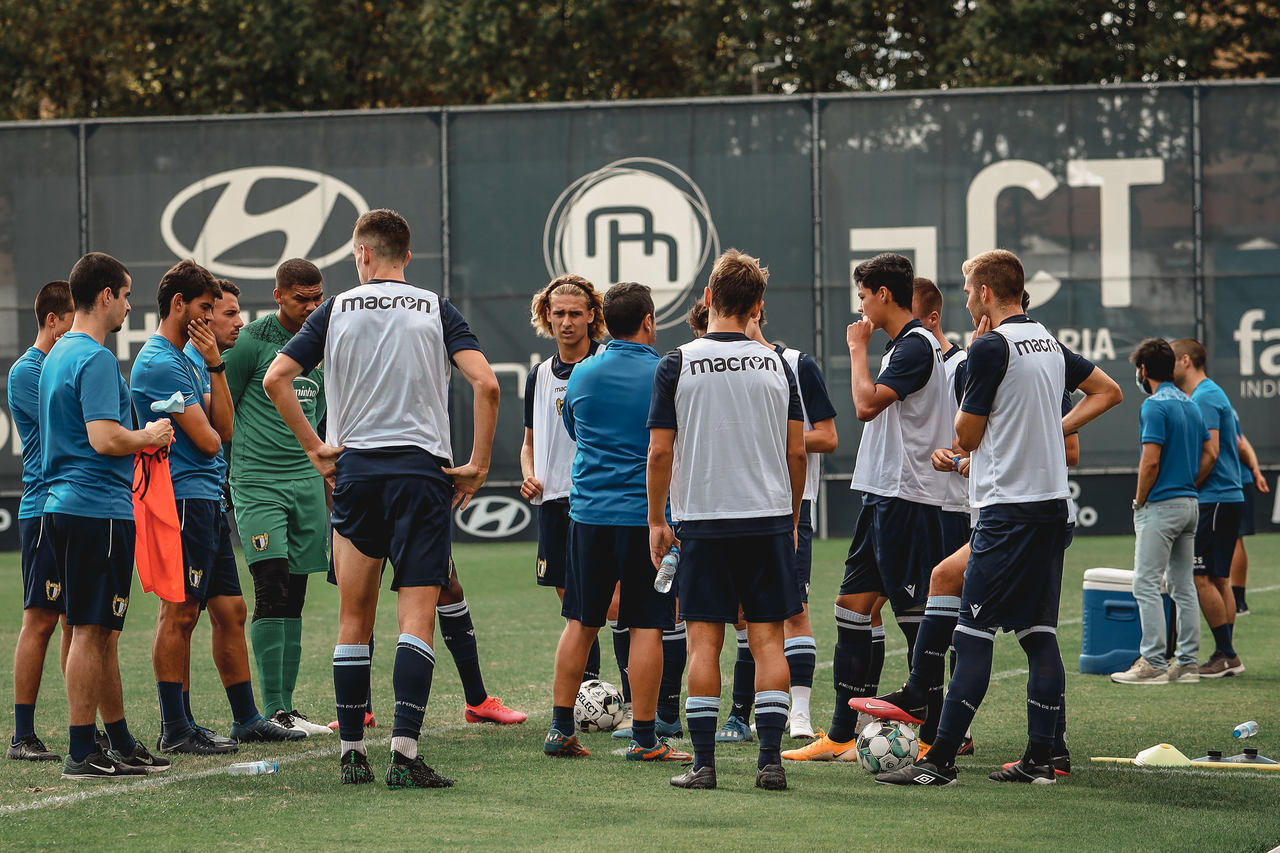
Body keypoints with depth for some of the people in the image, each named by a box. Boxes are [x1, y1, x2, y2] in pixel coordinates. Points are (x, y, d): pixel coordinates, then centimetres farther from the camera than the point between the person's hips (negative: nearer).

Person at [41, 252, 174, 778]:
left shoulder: (59, 355, 17)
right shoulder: (95, 359, -15)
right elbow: (105, 438, -24)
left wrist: (139, 439, 20)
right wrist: (149, 436, -7)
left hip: (66, 505, 10)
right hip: (97, 509, -10)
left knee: (99, 632, 14)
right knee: (91, 631, -7)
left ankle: (120, 742, 20)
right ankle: (82, 752, -6)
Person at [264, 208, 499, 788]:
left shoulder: (335, 311, 5)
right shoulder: (436, 310, 3)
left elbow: (275, 379, -2)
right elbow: (485, 383, -9)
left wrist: (315, 448, 3)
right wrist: (477, 464, -2)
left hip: (354, 471, 2)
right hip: (422, 468, -2)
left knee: (354, 617, 10)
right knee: (418, 614, -4)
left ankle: (352, 751, 11)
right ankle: (404, 752, -15)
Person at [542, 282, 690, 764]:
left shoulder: (582, 375, 5)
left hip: (588, 512, 3)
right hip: (647, 514, -3)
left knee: (580, 623, 11)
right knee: (646, 627, -1)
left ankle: (561, 728, 13)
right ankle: (644, 738, -1)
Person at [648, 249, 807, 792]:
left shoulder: (676, 365, -4)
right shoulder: (777, 365, 2)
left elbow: (659, 451, -4)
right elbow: (796, 451, 5)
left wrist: (656, 520, 6)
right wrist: (791, 516, 17)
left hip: (702, 519, -2)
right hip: (769, 518, 2)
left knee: (704, 640, 3)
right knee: (767, 638, 4)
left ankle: (703, 763, 0)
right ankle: (770, 761, -2)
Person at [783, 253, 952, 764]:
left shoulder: (916, 345, -13)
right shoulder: (899, 345, 17)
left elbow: (867, 404, -20)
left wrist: (858, 349, -8)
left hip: (907, 500, -10)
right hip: (881, 495, 10)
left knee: (915, 616, -6)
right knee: (853, 606, 9)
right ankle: (841, 736, 12)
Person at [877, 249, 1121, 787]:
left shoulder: (991, 348, -12)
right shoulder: (1050, 344, 13)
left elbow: (967, 435, -7)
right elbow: (1108, 392, 25)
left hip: (1007, 509, -8)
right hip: (1051, 502, 8)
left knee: (973, 633, -8)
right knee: (1039, 633, 9)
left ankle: (940, 761, -9)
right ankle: (1040, 758, 8)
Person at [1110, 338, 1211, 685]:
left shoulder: (1155, 406, -14)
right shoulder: (1189, 404, 13)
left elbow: (1151, 461, -20)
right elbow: (1209, 454, 16)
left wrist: (1139, 501, -7)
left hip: (1160, 506, -9)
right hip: (1189, 505, 9)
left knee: (1147, 584, -7)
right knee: (1183, 586, 10)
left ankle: (1153, 663, -11)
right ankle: (1188, 663, 10)